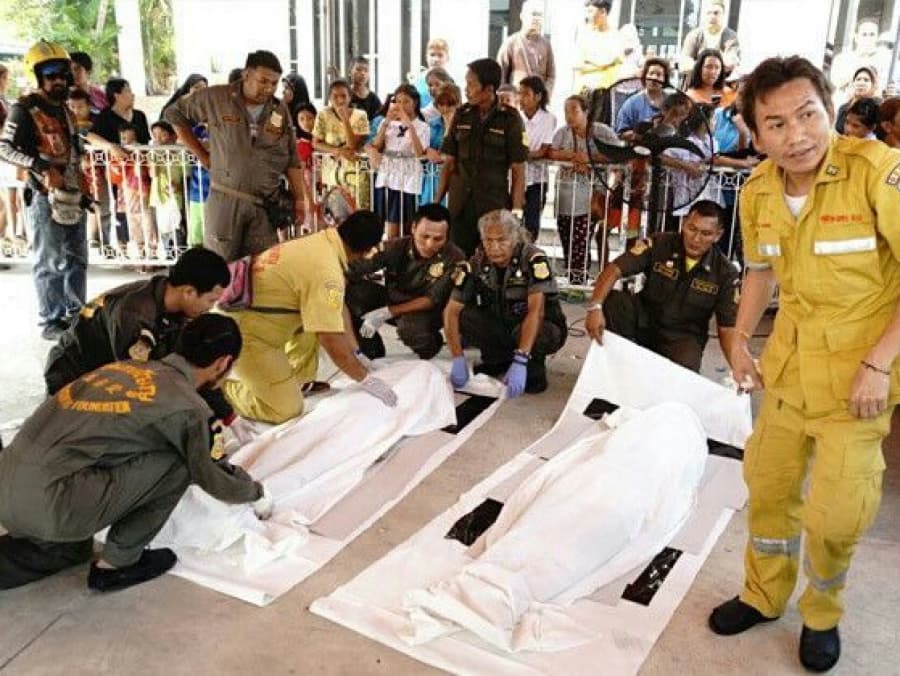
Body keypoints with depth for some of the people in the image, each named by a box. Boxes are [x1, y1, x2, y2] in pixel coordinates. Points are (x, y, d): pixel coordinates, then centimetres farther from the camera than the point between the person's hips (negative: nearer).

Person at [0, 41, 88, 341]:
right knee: (50, 262, -2)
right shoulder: (24, 110, -8)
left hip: (72, 194, 8)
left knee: (77, 259, 14)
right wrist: (41, 165, -27)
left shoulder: (64, 109, 16)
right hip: (45, 196, -8)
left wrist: (84, 191, 22)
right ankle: (51, 321, 7)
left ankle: (76, 313, 26)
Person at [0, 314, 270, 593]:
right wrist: (256, 493, 32)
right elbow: (208, 478, 11)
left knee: (72, 549, 35)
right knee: (179, 462, 1)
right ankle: (117, 563, 10)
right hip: (48, 505, -8)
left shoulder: (127, 366, 17)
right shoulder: (187, 406, -6)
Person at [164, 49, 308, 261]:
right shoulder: (216, 98, -1)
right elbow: (175, 114, 10)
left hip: (266, 204, 2)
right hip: (225, 199, -2)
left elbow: (291, 161, 11)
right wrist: (202, 154, 4)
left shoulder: (281, 111, 7)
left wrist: (299, 199, 5)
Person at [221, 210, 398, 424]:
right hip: (242, 331, -9)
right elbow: (334, 343, -23)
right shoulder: (326, 270, -25)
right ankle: (219, 390, 5)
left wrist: (358, 354, 20)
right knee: (287, 409, -10)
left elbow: (338, 310, 15)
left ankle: (298, 381, 19)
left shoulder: (322, 242, 3)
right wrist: (367, 380, -10)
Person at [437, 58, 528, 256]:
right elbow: (449, 162, 10)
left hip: (495, 206, -3)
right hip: (460, 207, 3)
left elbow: (518, 170, -3)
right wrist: (437, 202, 4)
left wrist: (516, 211, -9)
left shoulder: (510, 119, -3)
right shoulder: (461, 116, 6)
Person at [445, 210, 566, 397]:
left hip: (543, 327, -4)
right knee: (463, 317, -21)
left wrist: (519, 361, -43)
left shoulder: (534, 260, -23)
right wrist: (458, 360, -29)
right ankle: (498, 359, 3)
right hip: (500, 327, 4)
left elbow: (536, 310, -33)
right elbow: (451, 311, -16)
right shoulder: (476, 264, -12)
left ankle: (535, 366, -5)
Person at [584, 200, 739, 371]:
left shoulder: (726, 273, -11)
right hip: (645, 321, 1)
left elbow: (728, 327, -10)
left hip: (683, 337, -1)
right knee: (613, 301, -28)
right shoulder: (659, 244, -13)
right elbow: (615, 269, -22)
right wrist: (595, 307, -40)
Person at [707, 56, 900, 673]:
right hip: (788, 360, 5)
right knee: (769, 483, 16)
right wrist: (740, 338, 10)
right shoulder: (758, 192, -3)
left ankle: (823, 615, 31)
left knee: (836, 511, 0)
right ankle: (764, 595, 40)